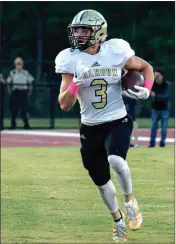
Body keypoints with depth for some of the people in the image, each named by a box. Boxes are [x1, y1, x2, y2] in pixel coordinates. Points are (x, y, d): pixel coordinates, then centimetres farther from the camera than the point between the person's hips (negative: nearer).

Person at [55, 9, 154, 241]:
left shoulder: (116, 52, -11)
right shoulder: (70, 60, -9)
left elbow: (146, 67, 7)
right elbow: (64, 105, -10)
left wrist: (146, 89, -11)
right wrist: (76, 83, -26)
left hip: (118, 121, -3)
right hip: (90, 127, 3)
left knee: (116, 161, -31)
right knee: (102, 182, 12)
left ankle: (130, 201, -1)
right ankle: (118, 220, 39)